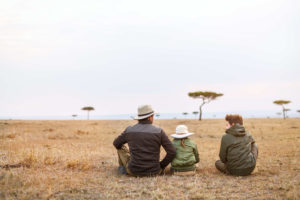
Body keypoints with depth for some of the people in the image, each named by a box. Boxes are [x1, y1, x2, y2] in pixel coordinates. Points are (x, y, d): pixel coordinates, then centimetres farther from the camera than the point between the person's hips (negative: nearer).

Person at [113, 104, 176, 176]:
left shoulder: (129, 130, -4)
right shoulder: (159, 132, -9)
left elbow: (116, 144, 13)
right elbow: (172, 152, -12)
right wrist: (161, 166, 4)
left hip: (133, 171, 1)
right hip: (153, 172, 0)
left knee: (121, 146, 25)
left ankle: (123, 167, 41)